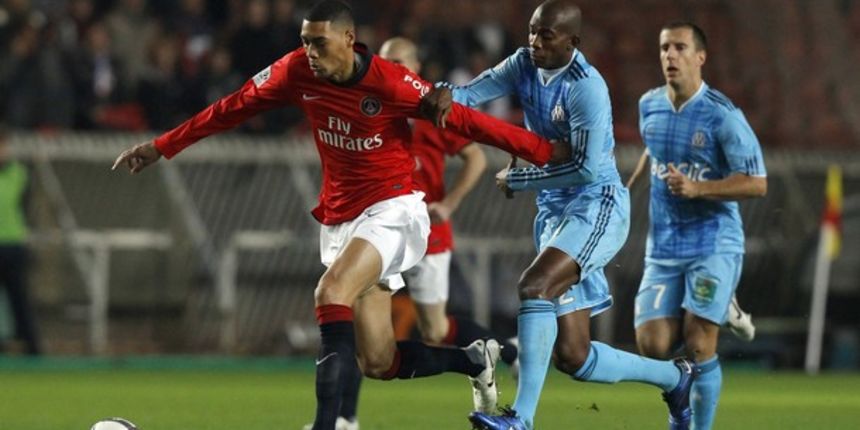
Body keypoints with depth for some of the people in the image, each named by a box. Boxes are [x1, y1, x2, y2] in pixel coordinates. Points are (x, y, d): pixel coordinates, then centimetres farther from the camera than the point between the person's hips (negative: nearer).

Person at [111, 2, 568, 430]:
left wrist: (543, 151, -14)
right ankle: (475, 359, 31)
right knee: (379, 363, 5)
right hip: (341, 217, 6)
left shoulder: (390, 82, -19)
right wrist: (161, 147, 5)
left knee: (331, 292, -32)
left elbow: (462, 119, -15)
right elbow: (234, 107, 3)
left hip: (392, 212, -6)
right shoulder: (297, 72, -7)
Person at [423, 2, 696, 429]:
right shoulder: (525, 64, 3)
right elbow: (476, 92, -8)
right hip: (554, 212, 8)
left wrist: (517, 180, -13)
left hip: (597, 206, -8)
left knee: (535, 285, -32)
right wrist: (446, 96, -32)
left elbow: (586, 169, -21)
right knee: (572, 357, 5)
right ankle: (673, 377, 29)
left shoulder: (586, 88, -18)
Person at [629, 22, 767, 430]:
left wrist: (697, 188, -22)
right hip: (663, 248, 5)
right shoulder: (649, 105, 5)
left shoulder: (722, 114, -12)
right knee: (653, 344, -6)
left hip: (713, 246, -5)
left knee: (698, 345, -11)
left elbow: (756, 182, -14)